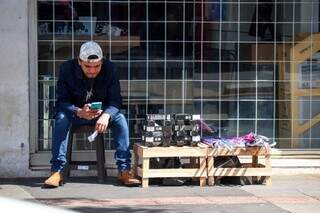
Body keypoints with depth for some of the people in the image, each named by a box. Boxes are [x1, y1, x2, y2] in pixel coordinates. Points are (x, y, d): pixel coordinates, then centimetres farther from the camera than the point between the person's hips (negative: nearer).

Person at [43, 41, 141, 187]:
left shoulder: (109, 69, -15)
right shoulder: (67, 69, -18)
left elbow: (115, 100, -15)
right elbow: (62, 101, -18)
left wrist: (106, 115, -39)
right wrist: (79, 112, -41)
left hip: (102, 113, 1)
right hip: (74, 113, -1)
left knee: (120, 119, -27)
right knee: (61, 118, -33)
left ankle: (124, 170, -23)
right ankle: (57, 171, -33)